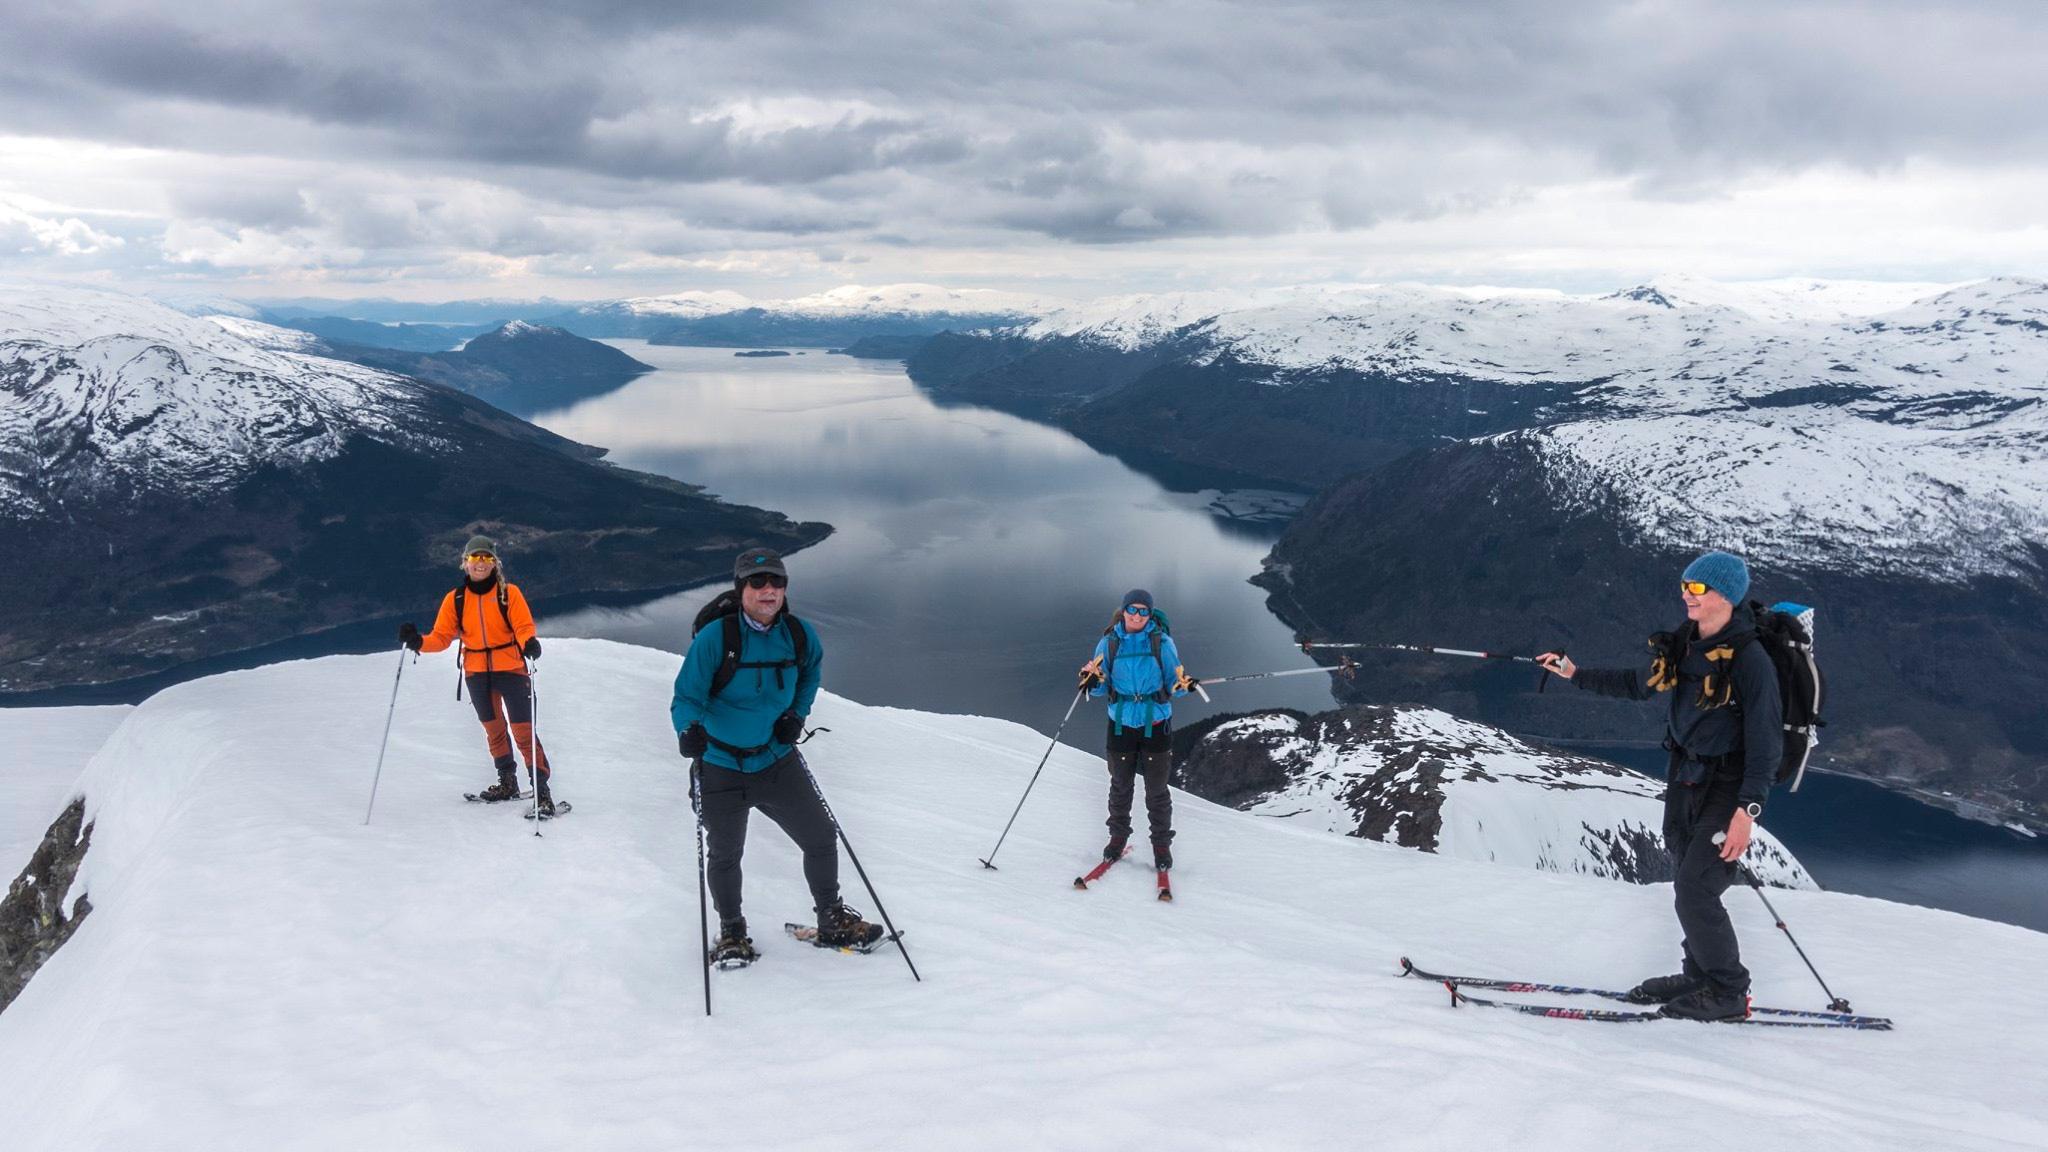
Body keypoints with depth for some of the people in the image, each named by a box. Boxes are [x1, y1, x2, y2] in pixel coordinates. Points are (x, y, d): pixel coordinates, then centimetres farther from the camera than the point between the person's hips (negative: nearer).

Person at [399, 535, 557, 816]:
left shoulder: (509, 593, -6)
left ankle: (542, 791, -6)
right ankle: (508, 782, 33)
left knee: (523, 731, -9)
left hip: (510, 669, -4)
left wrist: (529, 644, -36)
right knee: (494, 729, 17)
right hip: (477, 673, 4)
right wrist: (419, 642, -18)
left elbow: (524, 627, -14)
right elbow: (442, 637, 1)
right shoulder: (455, 599, 3)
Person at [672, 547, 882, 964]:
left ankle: (833, 921, 27)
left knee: (821, 839, 6)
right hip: (721, 768, -3)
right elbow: (687, 697, -16)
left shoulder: (799, 634, -5)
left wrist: (797, 714, 4)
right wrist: (689, 730, -37)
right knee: (725, 856, 11)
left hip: (778, 762, 3)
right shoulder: (714, 637, -19)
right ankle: (731, 933, 34)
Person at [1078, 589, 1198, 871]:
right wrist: (1093, 681, -20)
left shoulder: (1162, 642, -4)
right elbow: (1101, 687, 2)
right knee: (1121, 785, 14)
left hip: (1155, 724, -1)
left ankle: (1161, 843, 21)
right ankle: (1118, 836, 32)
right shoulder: (1109, 643, -1)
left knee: (1156, 789, 6)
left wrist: (1183, 684, -22)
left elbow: (1173, 685, 0)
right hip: (1121, 724, 1)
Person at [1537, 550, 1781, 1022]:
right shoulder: (1683, 645, 3)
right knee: (1687, 888, 14)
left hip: (1727, 789, -7)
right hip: (1684, 779, 7)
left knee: (1695, 892, -9)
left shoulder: (1750, 660, -19)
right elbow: (1640, 685, 21)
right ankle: (1700, 976, 30)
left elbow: (1765, 743, -19)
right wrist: (1577, 674, 17)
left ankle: (1729, 992, 7)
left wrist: (1748, 809, -25)